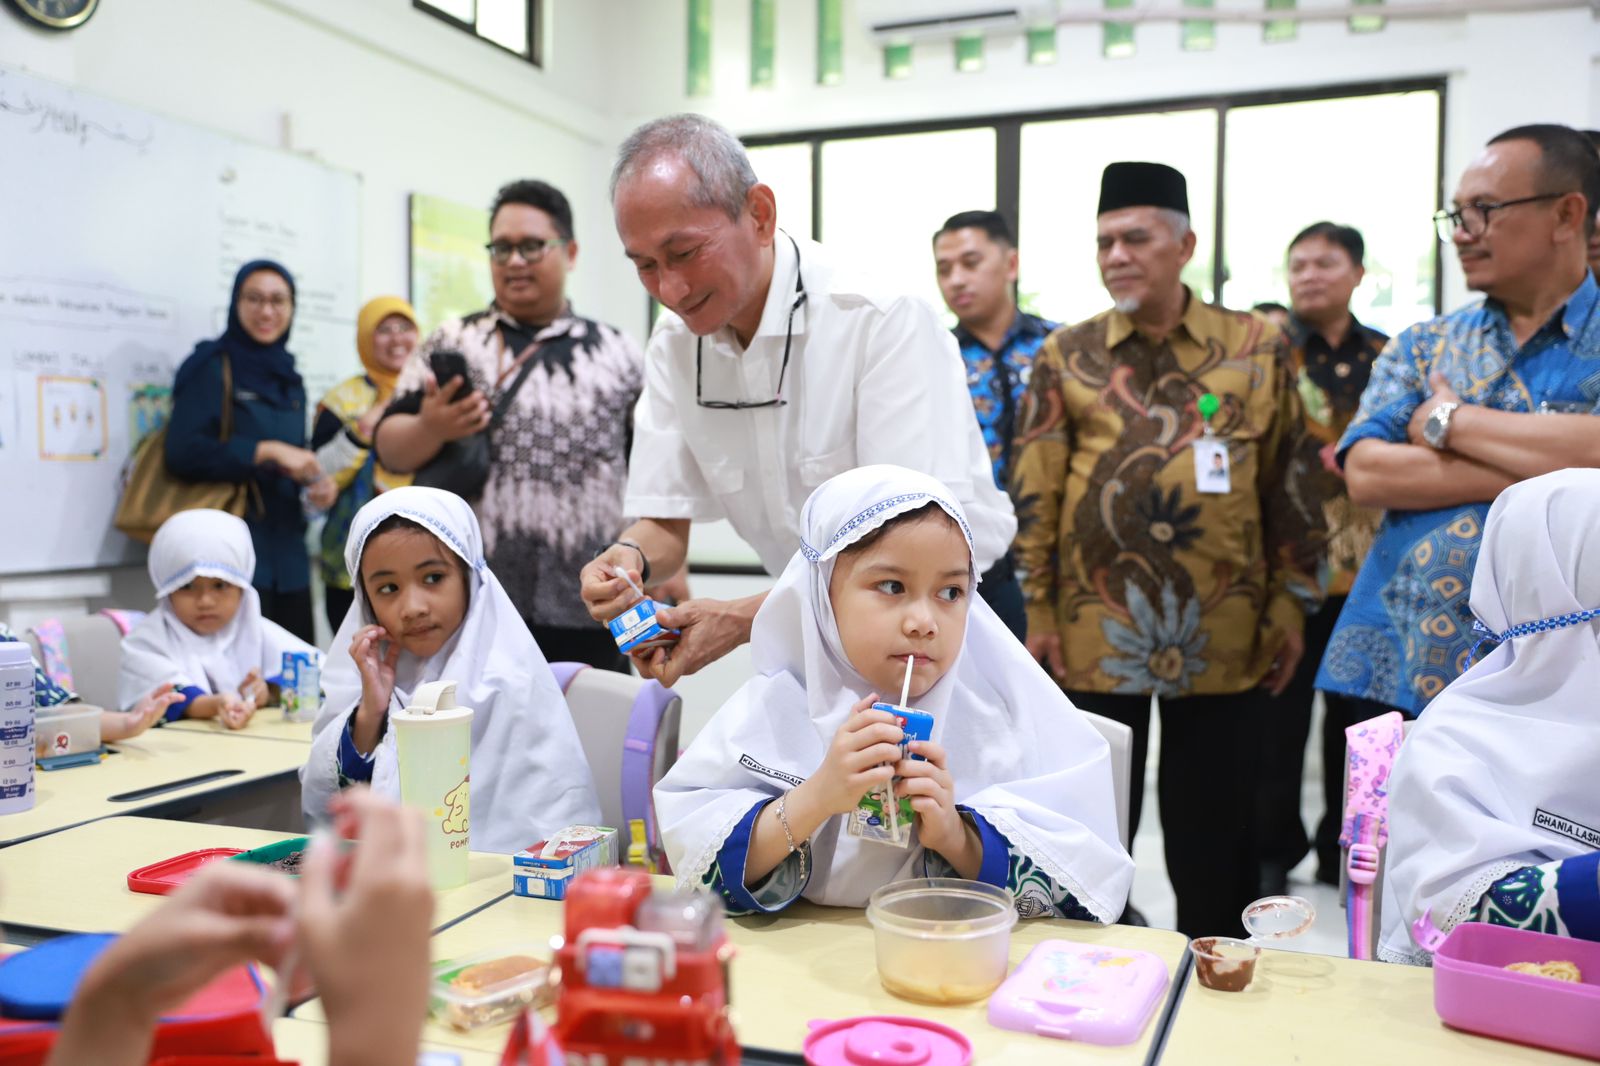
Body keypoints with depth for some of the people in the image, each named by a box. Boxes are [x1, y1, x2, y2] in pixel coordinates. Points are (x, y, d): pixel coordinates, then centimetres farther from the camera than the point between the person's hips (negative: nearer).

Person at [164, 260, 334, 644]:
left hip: (287, 552, 6)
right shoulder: (211, 368, -2)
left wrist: (317, 482, 2)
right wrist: (265, 452, -18)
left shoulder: (289, 379, 17)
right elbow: (183, 453, -14)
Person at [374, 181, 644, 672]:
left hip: (589, 613, 1)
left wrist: (669, 579, 5)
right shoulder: (452, 344, 7)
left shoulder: (618, 354, 10)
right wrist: (430, 429, -19)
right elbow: (390, 448, 3)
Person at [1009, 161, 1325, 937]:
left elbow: (1289, 486, 5)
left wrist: (1291, 607, 3)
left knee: (1215, 831, 11)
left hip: (1223, 637, 0)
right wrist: (1038, 612, -3)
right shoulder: (1066, 356, 3)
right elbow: (1035, 495, 1)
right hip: (1095, 633, 0)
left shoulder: (1257, 348, 3)